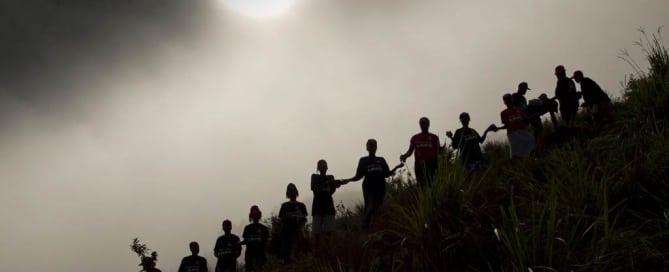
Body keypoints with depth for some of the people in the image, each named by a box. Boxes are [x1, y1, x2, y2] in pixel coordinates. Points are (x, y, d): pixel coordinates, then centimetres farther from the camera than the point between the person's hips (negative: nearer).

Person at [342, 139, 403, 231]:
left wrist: (396, 167, 3)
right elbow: (358, 176, 8)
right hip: (369, 188, -3)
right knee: (369, 209, -15)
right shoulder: (363, 160, 12)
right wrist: (348, 180, -7)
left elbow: (387, 174, 15)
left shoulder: (381, 160, 18)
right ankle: (365, 229, -12)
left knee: (378, 209, -1)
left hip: (380, 188, 3)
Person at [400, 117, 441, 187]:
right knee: (421, 184, -5)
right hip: (419, 163, 1)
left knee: (431, 183, -10)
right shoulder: (415, 138, 16)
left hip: (431, 163, -1)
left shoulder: (434, 137, 12)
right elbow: (410, 151, 15)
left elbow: (438, 152, 7)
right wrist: (404, 156, -6)